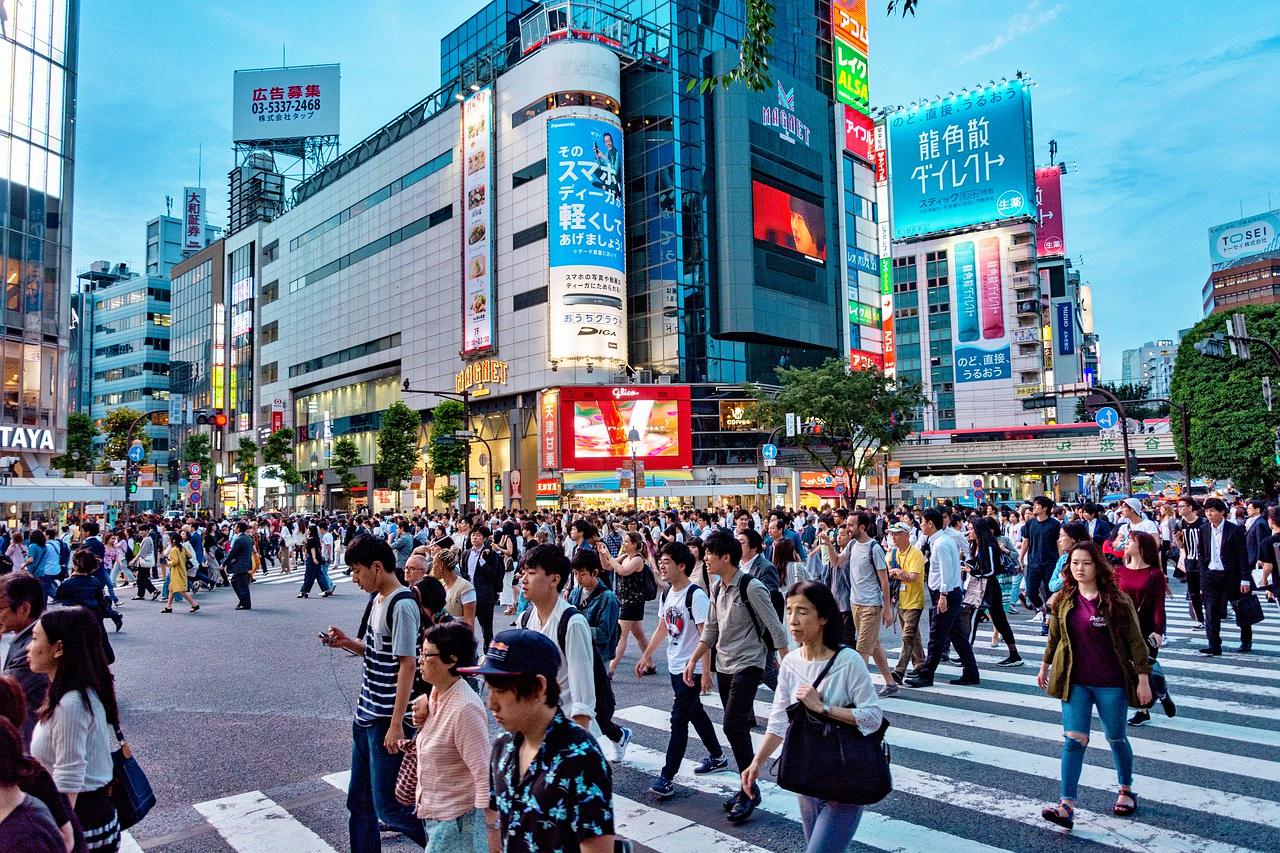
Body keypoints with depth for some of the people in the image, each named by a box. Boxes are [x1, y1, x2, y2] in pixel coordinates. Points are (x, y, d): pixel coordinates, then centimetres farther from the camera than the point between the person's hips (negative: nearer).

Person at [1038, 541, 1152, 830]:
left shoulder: (1117, 600, -10)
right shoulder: (1063, 601, 0)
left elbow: (1135, 641, -8)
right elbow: (1055, 637, 13)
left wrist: (1143, 678, -10)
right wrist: (1045, 666, 20)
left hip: (1110, 683, -2)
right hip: (1075, 682, 2)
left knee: (1116, 738, 15)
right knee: (1074, 740, -4)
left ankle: (1126, 790, 40)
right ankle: (1066, 806, -6)